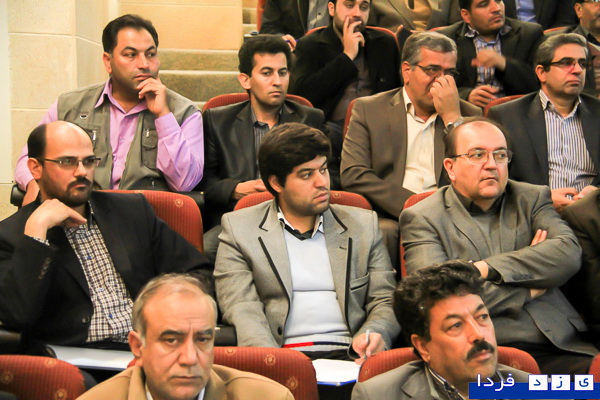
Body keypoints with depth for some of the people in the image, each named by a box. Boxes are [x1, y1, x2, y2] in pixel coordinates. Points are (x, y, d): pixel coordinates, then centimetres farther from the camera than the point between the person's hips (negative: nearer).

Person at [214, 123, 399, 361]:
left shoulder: (363, 225, 19)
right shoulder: (238, 228, 10)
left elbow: (386, 301, 18)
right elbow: (242, 311, -1)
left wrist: (374, 335, -7)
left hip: (348, 357, 2)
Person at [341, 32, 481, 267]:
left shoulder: (468, 115, 16)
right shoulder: (368, 109, 12)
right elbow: (352, 175, -2)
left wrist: (451, 116, -2)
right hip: (388, 217, -1)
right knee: (382, 233, -35)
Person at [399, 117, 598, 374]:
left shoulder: (532, 199, 19)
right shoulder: (422, 218, 7)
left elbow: (569, 253, 0)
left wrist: (487, 268, -9)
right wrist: (529, 290, -1)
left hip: (557, 348, 4)